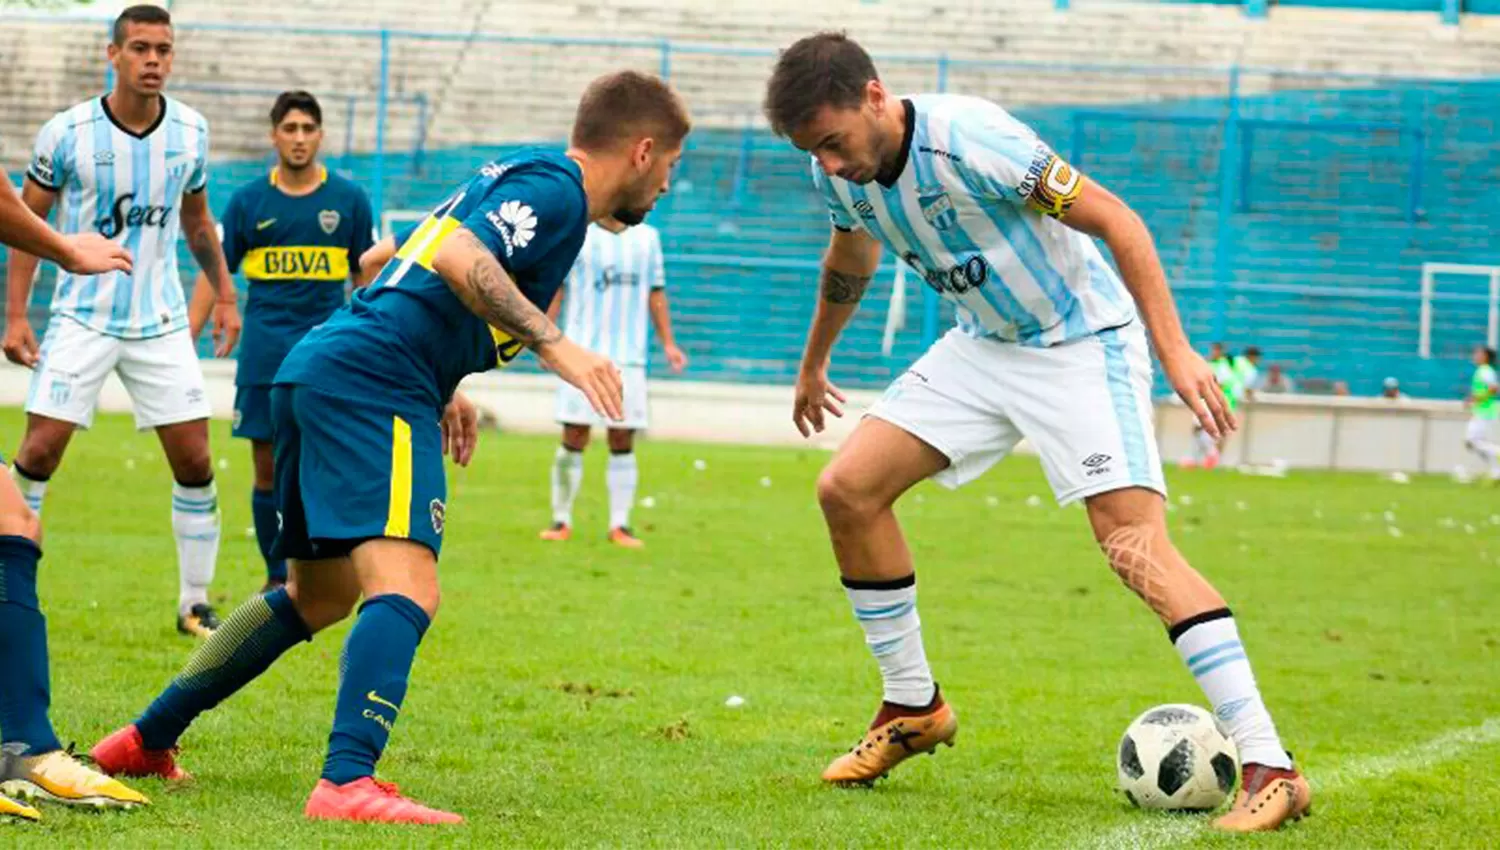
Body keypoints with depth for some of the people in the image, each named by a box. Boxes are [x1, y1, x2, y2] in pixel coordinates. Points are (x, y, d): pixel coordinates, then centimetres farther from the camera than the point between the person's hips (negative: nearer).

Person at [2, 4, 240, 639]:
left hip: (161, 323, 3)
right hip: (82, 318, -3)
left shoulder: (190, 132, -1)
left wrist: (224, 296, 14)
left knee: (194, 461, -1)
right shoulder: (67, 132, -10)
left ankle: (195, 604, 11)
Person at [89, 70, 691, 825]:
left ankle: (145, 741, 31)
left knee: (316, 597, 23)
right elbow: (459, 257, -23)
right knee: (406, 588, -22)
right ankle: (348, 782, -39)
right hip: (376, 379, -10)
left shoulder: (520, 177, 24)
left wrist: (439, 386, 31)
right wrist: (552, 344, -25)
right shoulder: (555, 189, -6)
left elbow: (386, 264, 32)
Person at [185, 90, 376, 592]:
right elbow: (215, 274, 9)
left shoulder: (348, 200, 4)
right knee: (268, 472, 3)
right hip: (263, 356, 1)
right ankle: (277, 576, 15)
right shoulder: (248, 201, 5)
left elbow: (366, 279, 9)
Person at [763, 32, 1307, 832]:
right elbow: (850, 258, 19)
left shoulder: (967, 140, -29)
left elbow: (1115, 220, -25)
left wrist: (1175, 352, -29)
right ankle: (913, 708, 15)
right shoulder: (839, 174, -6)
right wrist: (814, 362, 32)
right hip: (984, 346, 8)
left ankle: (1269, 768, -25)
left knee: (1136, 547, -22)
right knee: (847, 490, -3)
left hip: (1082, 340, -8)